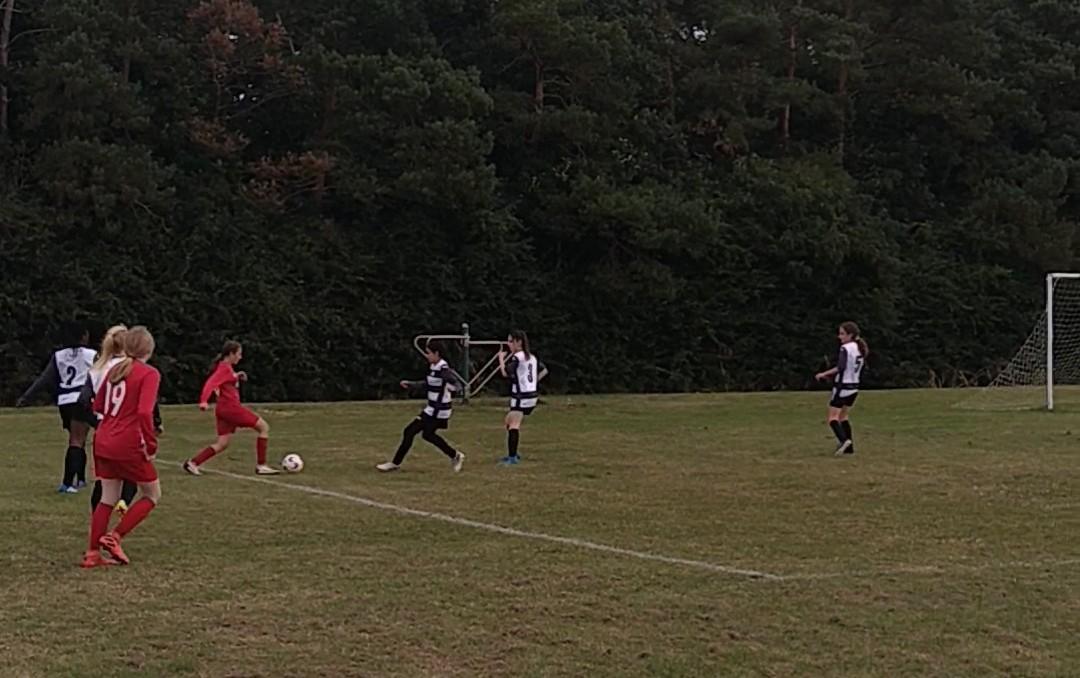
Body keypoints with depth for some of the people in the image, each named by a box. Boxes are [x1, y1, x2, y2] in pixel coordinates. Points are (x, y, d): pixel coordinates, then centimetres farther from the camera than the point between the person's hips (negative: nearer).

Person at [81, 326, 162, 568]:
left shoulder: (114, 371, 11)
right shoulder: (149, 374, -11)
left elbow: (98, 405, 19)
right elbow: (144, 412, -22)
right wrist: (151, 444, -15)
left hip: (103, 442, 7)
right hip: (129, 445, -7)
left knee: (108, 498, 16)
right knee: (153, 495, 10)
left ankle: (93, 553, 13)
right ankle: (114, 537, 0)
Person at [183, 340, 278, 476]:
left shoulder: (226, 367, 15)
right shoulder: (225, 368, -12)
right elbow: (211, 383, -25)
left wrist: (236, 376, 18)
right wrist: (204, 401, -39)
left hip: (224, 409, 10)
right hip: (231, 407, -10)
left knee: (222, 444, 8)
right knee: (264, 427, -2)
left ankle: (192, 463, 1)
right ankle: (261, 465, -2)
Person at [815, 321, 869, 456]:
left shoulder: (845, 348, -16)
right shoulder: (860, 349, 10)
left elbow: (840, 367, -26)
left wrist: (824, 374, -18)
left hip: (842, 386, -8)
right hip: (854, 386, 8)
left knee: (833, 417, -4)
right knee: (843, 416, 19)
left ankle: (843, 440, -25)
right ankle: (849, 447, 15)